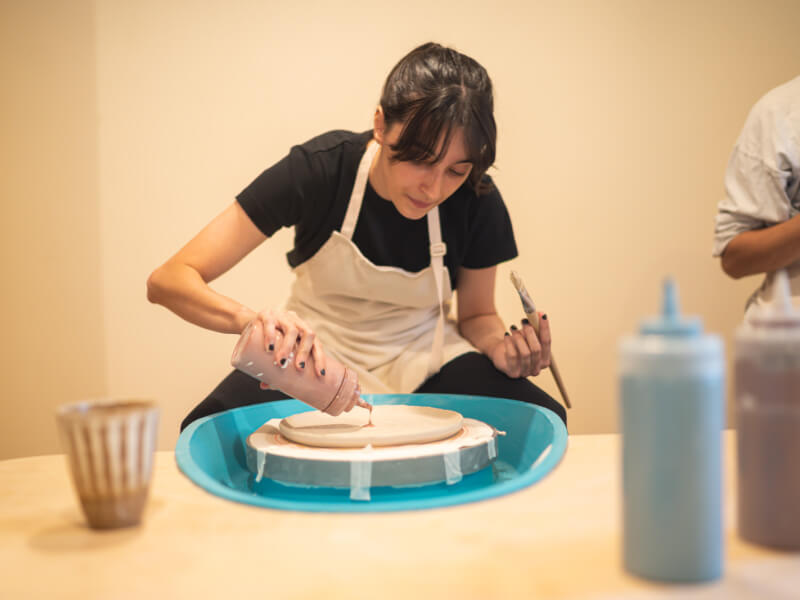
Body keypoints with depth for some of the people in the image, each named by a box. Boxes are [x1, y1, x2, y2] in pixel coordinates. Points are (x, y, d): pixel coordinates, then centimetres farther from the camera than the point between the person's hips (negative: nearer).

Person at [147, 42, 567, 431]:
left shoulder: (477, 202, -17)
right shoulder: (319, 169, -23)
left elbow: (477, 314, 2)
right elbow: (168, 281, -26)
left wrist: (502, 349, -23)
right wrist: (249, 318, -48)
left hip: (422, 360, 2)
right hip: (316, 357, -2)